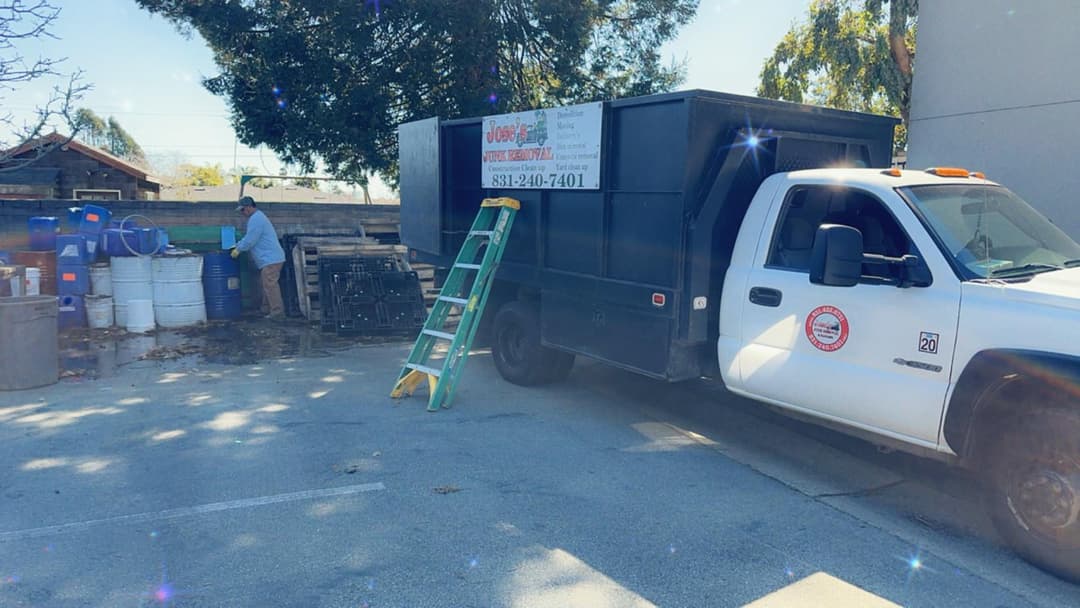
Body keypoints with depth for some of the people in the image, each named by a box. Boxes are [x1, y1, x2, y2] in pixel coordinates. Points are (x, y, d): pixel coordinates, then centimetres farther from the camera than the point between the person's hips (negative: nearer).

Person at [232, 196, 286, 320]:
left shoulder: (256, 219, -14)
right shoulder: (257, 217, 21)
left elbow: (249, 240, -17)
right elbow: (249, 237, 28)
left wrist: (238, 249, -3)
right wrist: (237, 246, 18)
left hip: (270, 259, -11)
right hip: (271, 258, 11)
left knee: (270, 286, -9)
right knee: (268, 285, 16)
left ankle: (277, 313, -8)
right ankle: (267, 309, 23)